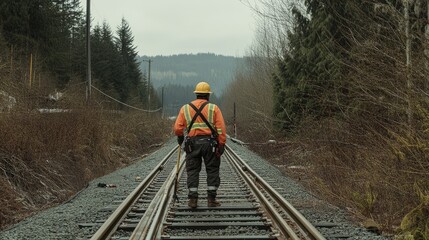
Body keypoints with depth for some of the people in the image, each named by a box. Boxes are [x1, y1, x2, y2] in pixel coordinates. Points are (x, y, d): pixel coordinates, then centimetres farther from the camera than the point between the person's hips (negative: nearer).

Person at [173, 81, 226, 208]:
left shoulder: (185, 108, 6)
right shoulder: (213, 108, 2)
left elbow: (178, 128, 2)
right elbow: (221, 128, -6)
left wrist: (180, 137, 22)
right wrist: (222, 144, -2)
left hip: (192, 143, 1)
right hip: (210, 142, -1)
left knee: (192, 171, 8)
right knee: (212, 170, 8)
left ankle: (193, 199, 4)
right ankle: (211, 199, 5)